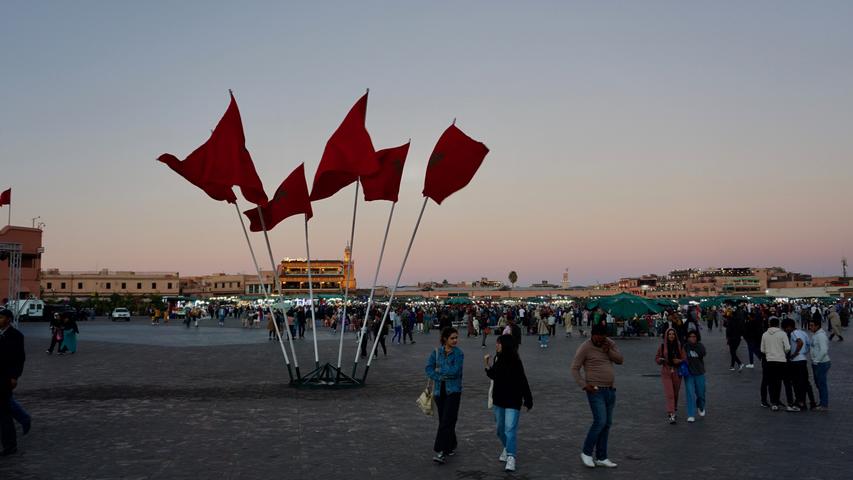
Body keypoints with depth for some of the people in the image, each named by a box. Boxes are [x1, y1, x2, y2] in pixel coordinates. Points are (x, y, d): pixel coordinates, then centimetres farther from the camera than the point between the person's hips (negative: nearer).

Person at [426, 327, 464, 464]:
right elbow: (428, 368, -2)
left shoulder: (459, 353, -6)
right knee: (443, 420, 12)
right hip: (439, 390, 4)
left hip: (453, 390, -4)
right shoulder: (436, 352, 5)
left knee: (447, 421, -11)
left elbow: (455, 371, -17)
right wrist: (439, 377, -15)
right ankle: (451, 446, 30)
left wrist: (439, 370, -7)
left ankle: (441, 451, -12)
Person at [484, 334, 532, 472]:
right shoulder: (498, 359, 2)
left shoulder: (515, 362, -18)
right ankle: (507, 448, 39)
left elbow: (523, 382, -16)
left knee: (510, 429, -13)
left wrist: (528, 401, -14)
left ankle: (511, 457, -11)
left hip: (513, 401, -7)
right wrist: (487, 364, -1)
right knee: (500, 428, 17)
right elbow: (493, 376, 14)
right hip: (499, 399, 7)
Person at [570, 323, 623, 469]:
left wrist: (609, 352, -13)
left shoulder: (610, 344, 8)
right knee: (600, 421, -14)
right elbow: (575, 369, -10)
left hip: (610, 390, 7)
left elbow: (620, 360, 4)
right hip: (596, 390, -7)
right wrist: (584, 385, -19)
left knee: (607, 424, 9)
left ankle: (601, 458, 17)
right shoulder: (585, 348, -11)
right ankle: (586, 453, 4)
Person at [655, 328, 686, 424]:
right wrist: (661, 360, -16)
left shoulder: (679, 346, 0)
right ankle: (671, 414, -13)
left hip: (677, 372, 2)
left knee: (675, 393, 13)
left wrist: (679, 361, -19)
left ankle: (675, 409, 38)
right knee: (669, 394, -11)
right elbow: (656, 359, 5)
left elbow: (684, 358, 1)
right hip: (666, 373, -1)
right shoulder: (662, 346, -1)